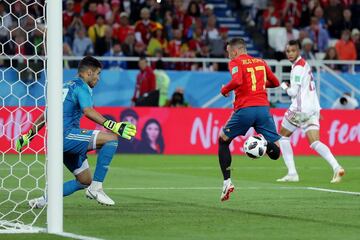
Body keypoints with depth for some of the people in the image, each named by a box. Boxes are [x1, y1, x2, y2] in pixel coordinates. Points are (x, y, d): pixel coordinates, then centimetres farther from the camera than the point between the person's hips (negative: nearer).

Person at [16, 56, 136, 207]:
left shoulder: (66, 86, 24)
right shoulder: (81, 87, -4)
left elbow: (46, 115, 29)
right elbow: (88, 111, -24)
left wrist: (28, 136, 35)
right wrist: (114, 126, -33)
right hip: (66, 134, -10)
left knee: (85, 182, 14)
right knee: (111, 138, -19)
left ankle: (43, 200, 8)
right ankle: (96, 187, -22)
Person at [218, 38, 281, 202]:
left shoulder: (235, 62, 3)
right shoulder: (260, 62, 19)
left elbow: (237, 81, -16)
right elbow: (275, 82, 27)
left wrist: (224, 90, 1)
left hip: (245, 109, -3)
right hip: (263, 107, 3)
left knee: (223, 140, 19)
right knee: (275, 152, 3)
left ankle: (227, 182, 11)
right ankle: (265, 144, -33)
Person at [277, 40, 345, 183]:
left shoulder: (298, 67, -12)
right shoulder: (305, 64, 18)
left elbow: (293, 92, -13)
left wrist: (284, 86, 4)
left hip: (300, 109, -8)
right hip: (312, 109, 8)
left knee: (283, 135, 10)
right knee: (315, 143, -2)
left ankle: (292, 173, 4)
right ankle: (336, 167, -25)